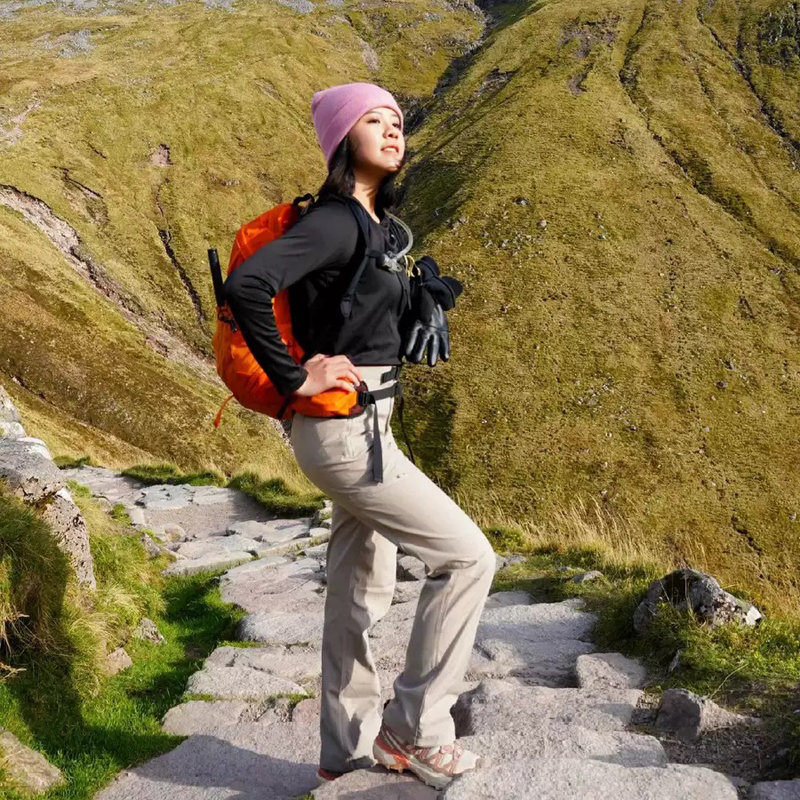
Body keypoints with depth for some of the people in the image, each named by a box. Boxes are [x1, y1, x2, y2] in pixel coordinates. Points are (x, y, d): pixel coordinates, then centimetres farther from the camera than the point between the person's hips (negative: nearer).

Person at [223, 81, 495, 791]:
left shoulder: (378, 224, 11)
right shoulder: (335, 221, -18)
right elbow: (246, 284, -32)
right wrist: (295, 378, -24)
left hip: (362, 428, 9)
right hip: (345, 433, -9)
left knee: (362, 587, 16)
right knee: (467, 556, -5)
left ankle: (350, 744, 31)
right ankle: (415, 725, 8)